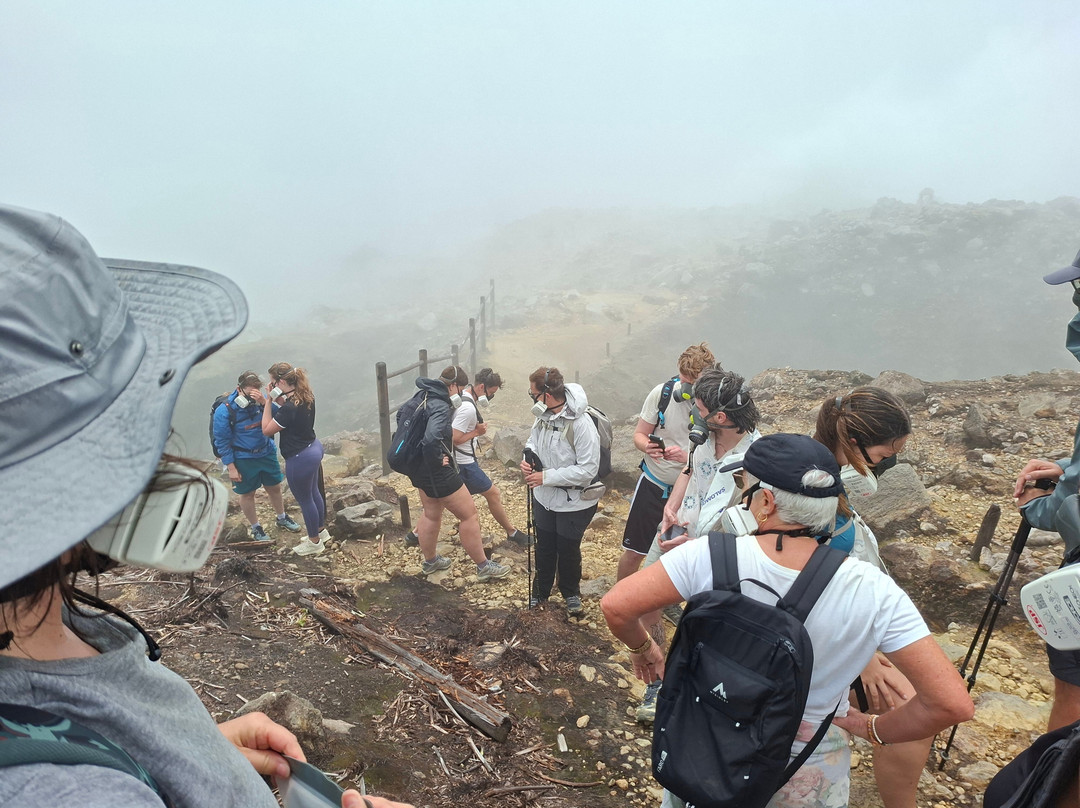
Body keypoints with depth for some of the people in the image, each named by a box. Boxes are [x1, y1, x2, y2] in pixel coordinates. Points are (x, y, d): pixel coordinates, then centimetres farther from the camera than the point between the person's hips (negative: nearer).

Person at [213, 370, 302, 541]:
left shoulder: (260, 400, -9)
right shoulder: (224, 411, -20)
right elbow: (221, 442, -14)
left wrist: (265, 402, -34)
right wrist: (231, 468, -12)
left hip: (267, 454, 4)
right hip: (244, 460, -4)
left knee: (274, 487, 18)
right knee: (247, 494, 13)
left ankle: (282, 518, 42)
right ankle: (256, 527, 34)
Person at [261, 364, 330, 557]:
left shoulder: (290, 408, -29)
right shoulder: (307, 397, -3)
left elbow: (266, 430, -17)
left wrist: (268, 401, -15)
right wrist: (279, 399, -2)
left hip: (300, 458, -9)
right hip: (313, 449, 9)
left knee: (305, 500, 10)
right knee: (314, 492, 25)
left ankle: (314, 542, 28)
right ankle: (321, 531, 43)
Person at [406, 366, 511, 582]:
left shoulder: (424, 396, 5)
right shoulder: (440, 408, -26)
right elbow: (431, 440, -42)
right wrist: (438, 459, -24)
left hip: (419, 467, 10)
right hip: (436, 472, -10)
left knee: (431, 513, 26)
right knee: (469, 515, 2)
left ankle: (430, 561, 44)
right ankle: (483, 566, 15)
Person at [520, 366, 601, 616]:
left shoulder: (581, 423, -28)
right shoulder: (543, 416, -7)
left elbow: (588, 470, -27)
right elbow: (533, 442, 12)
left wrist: (546, 476, -26)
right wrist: (528, 459, -12)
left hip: (573, 502, -5)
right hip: (544, 498, 5)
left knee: (568, 550, 14)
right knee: (544, 547, 20)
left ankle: (571, 593, 40)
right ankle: (541, 590, 43)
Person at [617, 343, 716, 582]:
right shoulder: (663, 392, -12)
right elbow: (639, 434, -3)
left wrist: (687, 457, -33)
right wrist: (647, 446, -27)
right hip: (654, 484, 1)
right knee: (633, 552, 11)